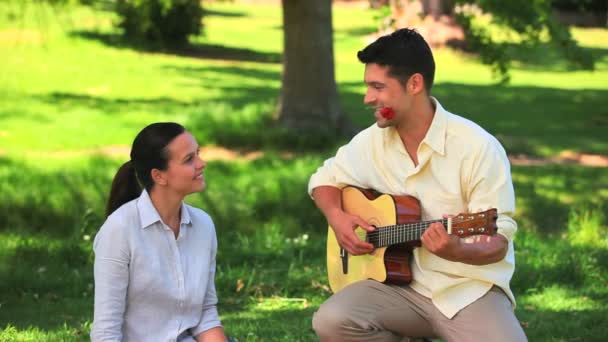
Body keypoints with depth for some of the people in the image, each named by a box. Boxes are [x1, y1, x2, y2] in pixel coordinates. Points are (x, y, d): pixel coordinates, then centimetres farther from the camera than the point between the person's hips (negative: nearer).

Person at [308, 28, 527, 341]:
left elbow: (499, 241, -15)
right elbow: (324, 179, 21)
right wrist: (337, 218, -1)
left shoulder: (477, 148, -15)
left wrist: (457, 251, -37)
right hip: (401, 283, 4)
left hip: (469, 287, -4)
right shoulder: (371, 142, 3)